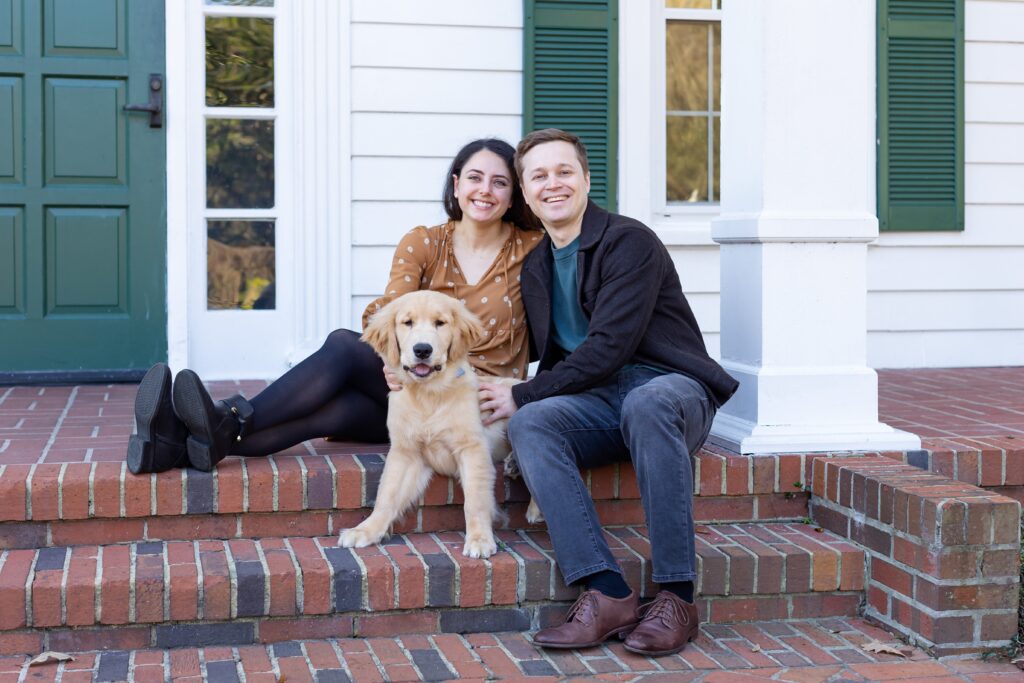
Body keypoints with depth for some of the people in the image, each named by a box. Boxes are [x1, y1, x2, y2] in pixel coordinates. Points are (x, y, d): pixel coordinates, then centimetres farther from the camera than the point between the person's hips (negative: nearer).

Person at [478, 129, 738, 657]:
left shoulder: (630, 242, -5)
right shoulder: (536, 265, 17)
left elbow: (609, 346, -15)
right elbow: (543, 353, 26)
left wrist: (522, 395, -12)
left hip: (671, 386, -5)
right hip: (596, 402, 5)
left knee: (647, 402, -40)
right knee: (529, 423, -27)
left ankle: (676, 596, -36)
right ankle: (606, 594, -36)